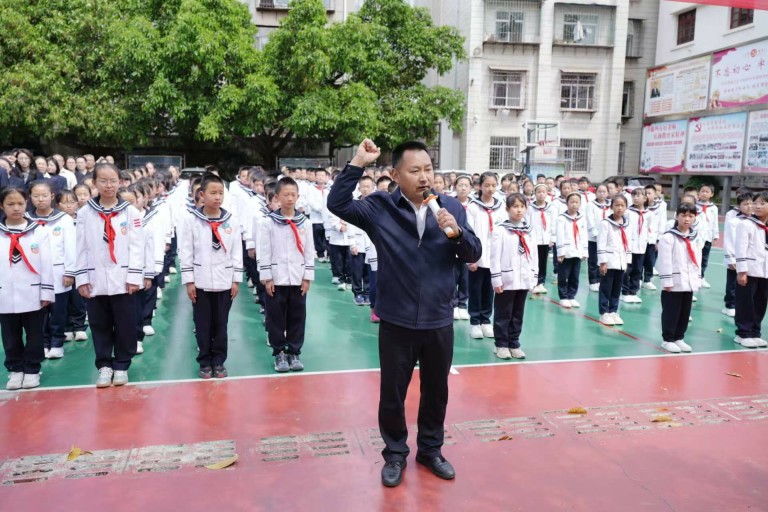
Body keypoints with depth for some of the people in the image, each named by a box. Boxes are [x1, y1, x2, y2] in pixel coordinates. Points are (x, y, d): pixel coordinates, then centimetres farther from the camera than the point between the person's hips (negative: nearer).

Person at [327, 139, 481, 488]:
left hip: (439, 322, 2)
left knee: (436, 392, 18)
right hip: (396, 323, -2)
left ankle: (430, 449, 40)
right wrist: (358, 163, -23)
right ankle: (395, 454, 35)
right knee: (392, 394, 12)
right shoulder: (380, 207, -6)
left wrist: (456, 231, -19)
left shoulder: (451, 207, 1)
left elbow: (474, 255, 0)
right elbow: (337, 204, -19)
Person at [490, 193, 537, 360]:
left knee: (518, 315, 14)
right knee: (503, 315, 4)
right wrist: (496, 279, -13)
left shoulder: (528, 231, 11)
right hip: (507, 280, -5)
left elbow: (533, 254, 14)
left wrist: (534, 276, 10)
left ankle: (514, 344, 24)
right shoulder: (500, 230, -7)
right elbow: (495, 256, -10)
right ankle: (501, 345, 15)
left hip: (524, 280, 5)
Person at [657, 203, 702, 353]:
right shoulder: (668, 237, -10)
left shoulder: (695, 238, 11)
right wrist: (667, 282, -15)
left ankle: (679, 338, 26)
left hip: (689, 283, 7)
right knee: (671, 313, 0)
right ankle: (667, 340, 13)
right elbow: (664, 261, -13)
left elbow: (697, 260, 16)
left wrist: (697, 279, 12)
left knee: (685, 313, 14)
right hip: (674, 283, -6)